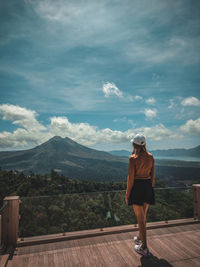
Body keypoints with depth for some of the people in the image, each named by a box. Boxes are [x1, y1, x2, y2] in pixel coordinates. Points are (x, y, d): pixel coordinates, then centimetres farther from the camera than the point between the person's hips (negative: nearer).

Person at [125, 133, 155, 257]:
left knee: (140, 218, 6)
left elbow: (131, 178, -14)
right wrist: (150, 189, 18)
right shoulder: (151, 157, 0)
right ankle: (140, 238, 42)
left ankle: (144, 248, 16)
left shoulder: (133, 158, -15)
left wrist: (127, 194, -5)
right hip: (148, 186, 6)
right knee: (143, 215, 23)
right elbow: (153, 176, 5)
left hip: (137, 187, -6)